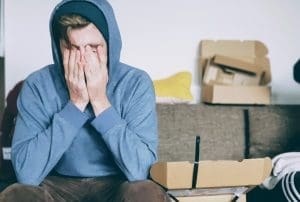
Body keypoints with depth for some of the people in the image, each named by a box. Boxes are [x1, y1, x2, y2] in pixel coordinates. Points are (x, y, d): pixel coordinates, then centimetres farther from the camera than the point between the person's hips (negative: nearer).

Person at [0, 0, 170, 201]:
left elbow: (139, 170, -23)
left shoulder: (136, 83, -13)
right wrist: (75, 103, -24)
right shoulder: (38, 85, -12)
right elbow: (27, 173, -21)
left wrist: (100, 101, -25)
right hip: (59, 186, 1)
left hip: (117, 185, -1)